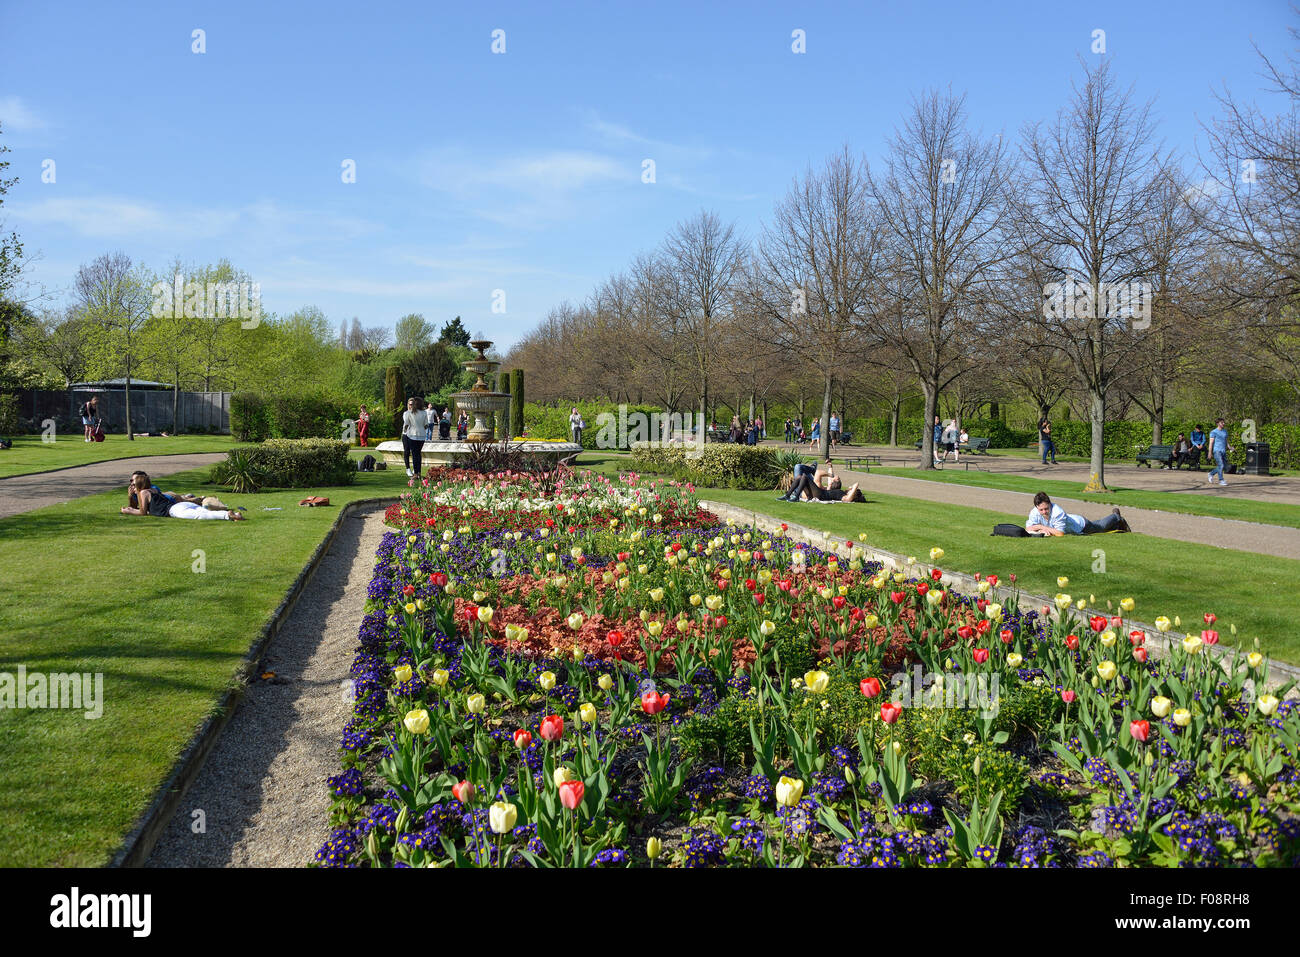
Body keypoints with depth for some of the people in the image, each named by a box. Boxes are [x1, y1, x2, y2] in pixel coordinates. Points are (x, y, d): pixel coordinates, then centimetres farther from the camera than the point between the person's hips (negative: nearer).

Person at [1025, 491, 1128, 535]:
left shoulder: (1058, 512, -46)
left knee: (1102, 526, 26)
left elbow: (1060, 533, -49)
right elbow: (1028, 529, -30)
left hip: (1080, 523, -6)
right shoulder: (1034, 513, -30)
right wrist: (1040, 526, -43)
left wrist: (1045, 528, -45)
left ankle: (1116, 516, 57)